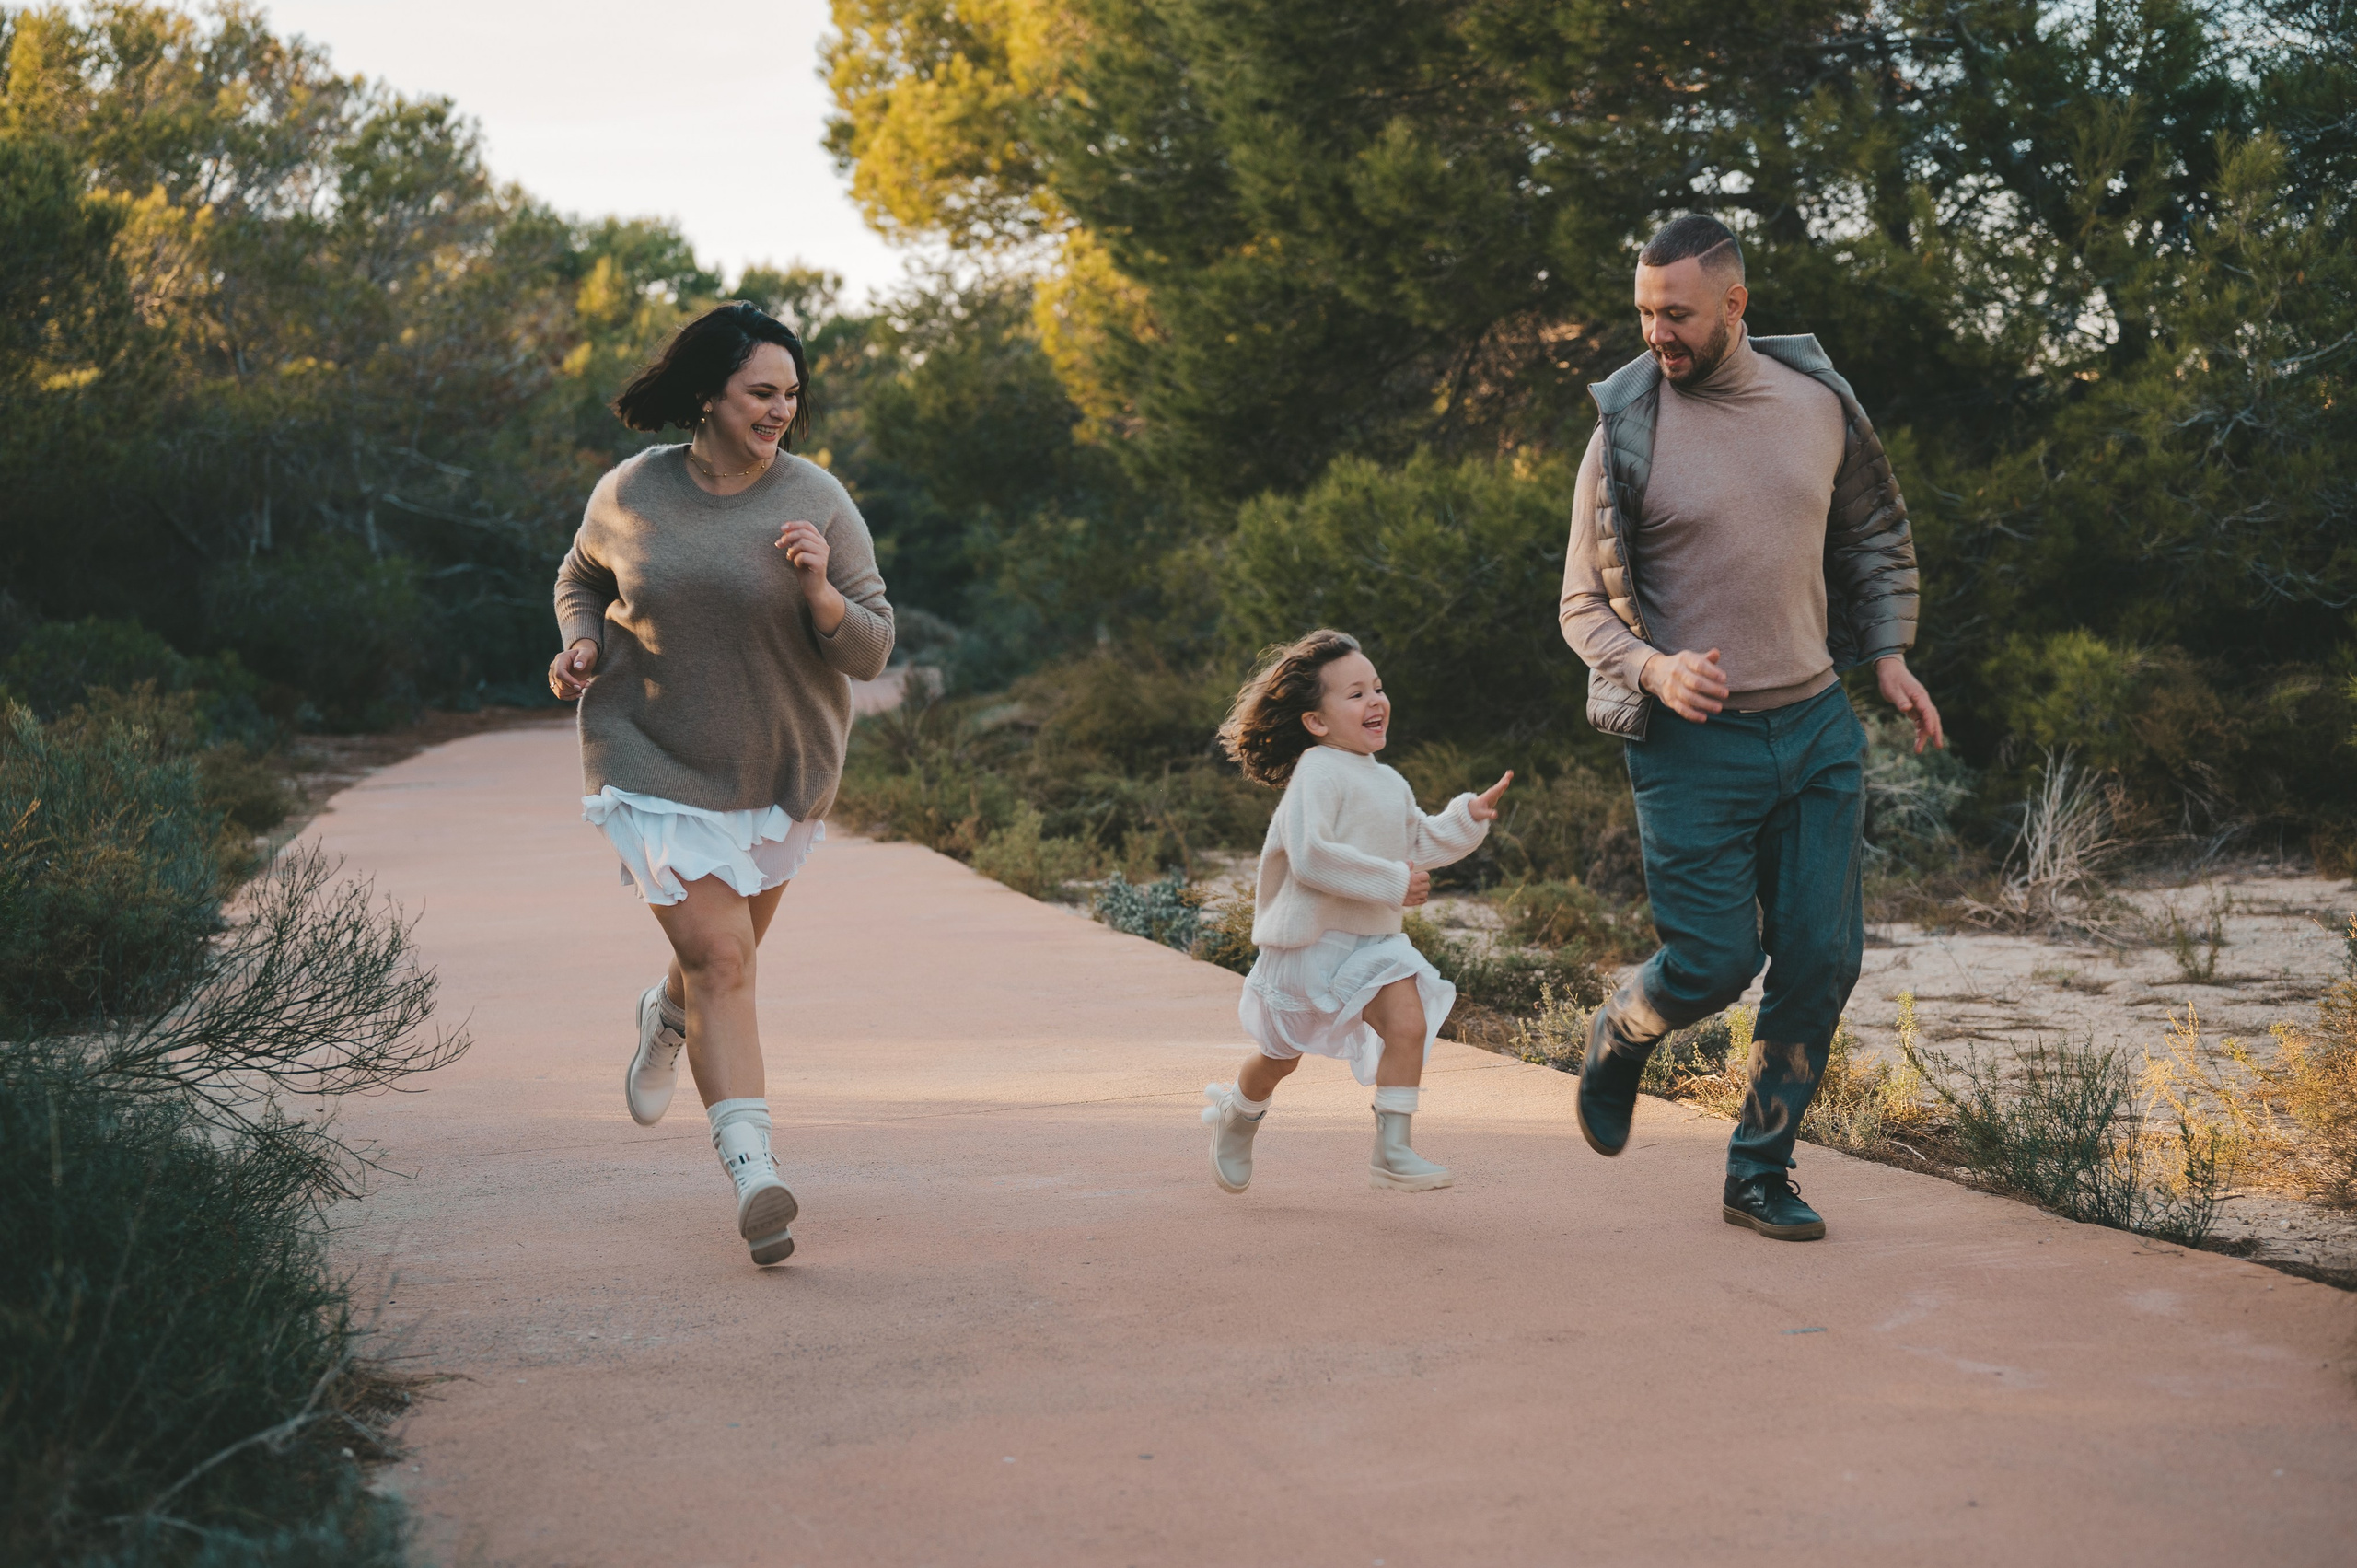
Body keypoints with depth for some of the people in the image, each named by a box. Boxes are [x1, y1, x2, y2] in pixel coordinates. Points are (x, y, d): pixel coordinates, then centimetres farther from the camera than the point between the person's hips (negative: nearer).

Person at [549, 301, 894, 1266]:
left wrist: (818, 592, -29)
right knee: (718, 958, -15)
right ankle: (753, 1171, -18)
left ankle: (666, 1020, 57)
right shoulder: (629, 495, -6)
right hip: (654, 762, -2)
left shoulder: (817, 502, -10)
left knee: (727, 952, 21)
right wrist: (581, 642, -5)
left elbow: (870, 651, -10)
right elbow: (582, 577, 16)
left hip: (779, 770, 2)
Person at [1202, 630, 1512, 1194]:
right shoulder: (1318, 773, -18)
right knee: (1281, 1057, 10)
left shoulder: (1390, 783, 10)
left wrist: (1467, 818, 7)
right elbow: (1309, 856, -29)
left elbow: (1418, 844, 23)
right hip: (1307, 937, -6)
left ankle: (1392, 1152, -15)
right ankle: (1237, 1114, 42)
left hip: (1374, 939, 6)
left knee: (1409, 1023, -19)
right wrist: (1392, 882, -26)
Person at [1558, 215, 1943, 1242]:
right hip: (1694, 741, -4)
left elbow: (1875, 538, 21)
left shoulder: (1820, 404, 4)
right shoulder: (1626, 434, -7)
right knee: (1714, 964, -5)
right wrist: (1651, 668, -21)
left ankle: (1759, 1175, 17)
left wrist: (1889, 654, 9)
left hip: (1815, 724, 4)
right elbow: (1584, 607, -2)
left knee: (1822, 959, 2)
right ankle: (1618, 1037, 30)